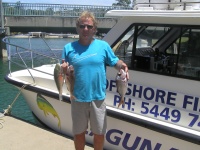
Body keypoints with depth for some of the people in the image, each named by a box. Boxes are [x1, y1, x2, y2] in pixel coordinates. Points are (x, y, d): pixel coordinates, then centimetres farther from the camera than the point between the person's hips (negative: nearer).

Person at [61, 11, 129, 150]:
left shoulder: (103, 45, -2)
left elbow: (115, 61, 5)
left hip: (98, 98, 0)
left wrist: (122, 65, -17)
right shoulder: (69, 48, -1)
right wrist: (63, 69, -20)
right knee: (78, 133, 19)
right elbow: (64, 70, 3)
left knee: (99, 133, 15)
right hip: (78, 98, 1)